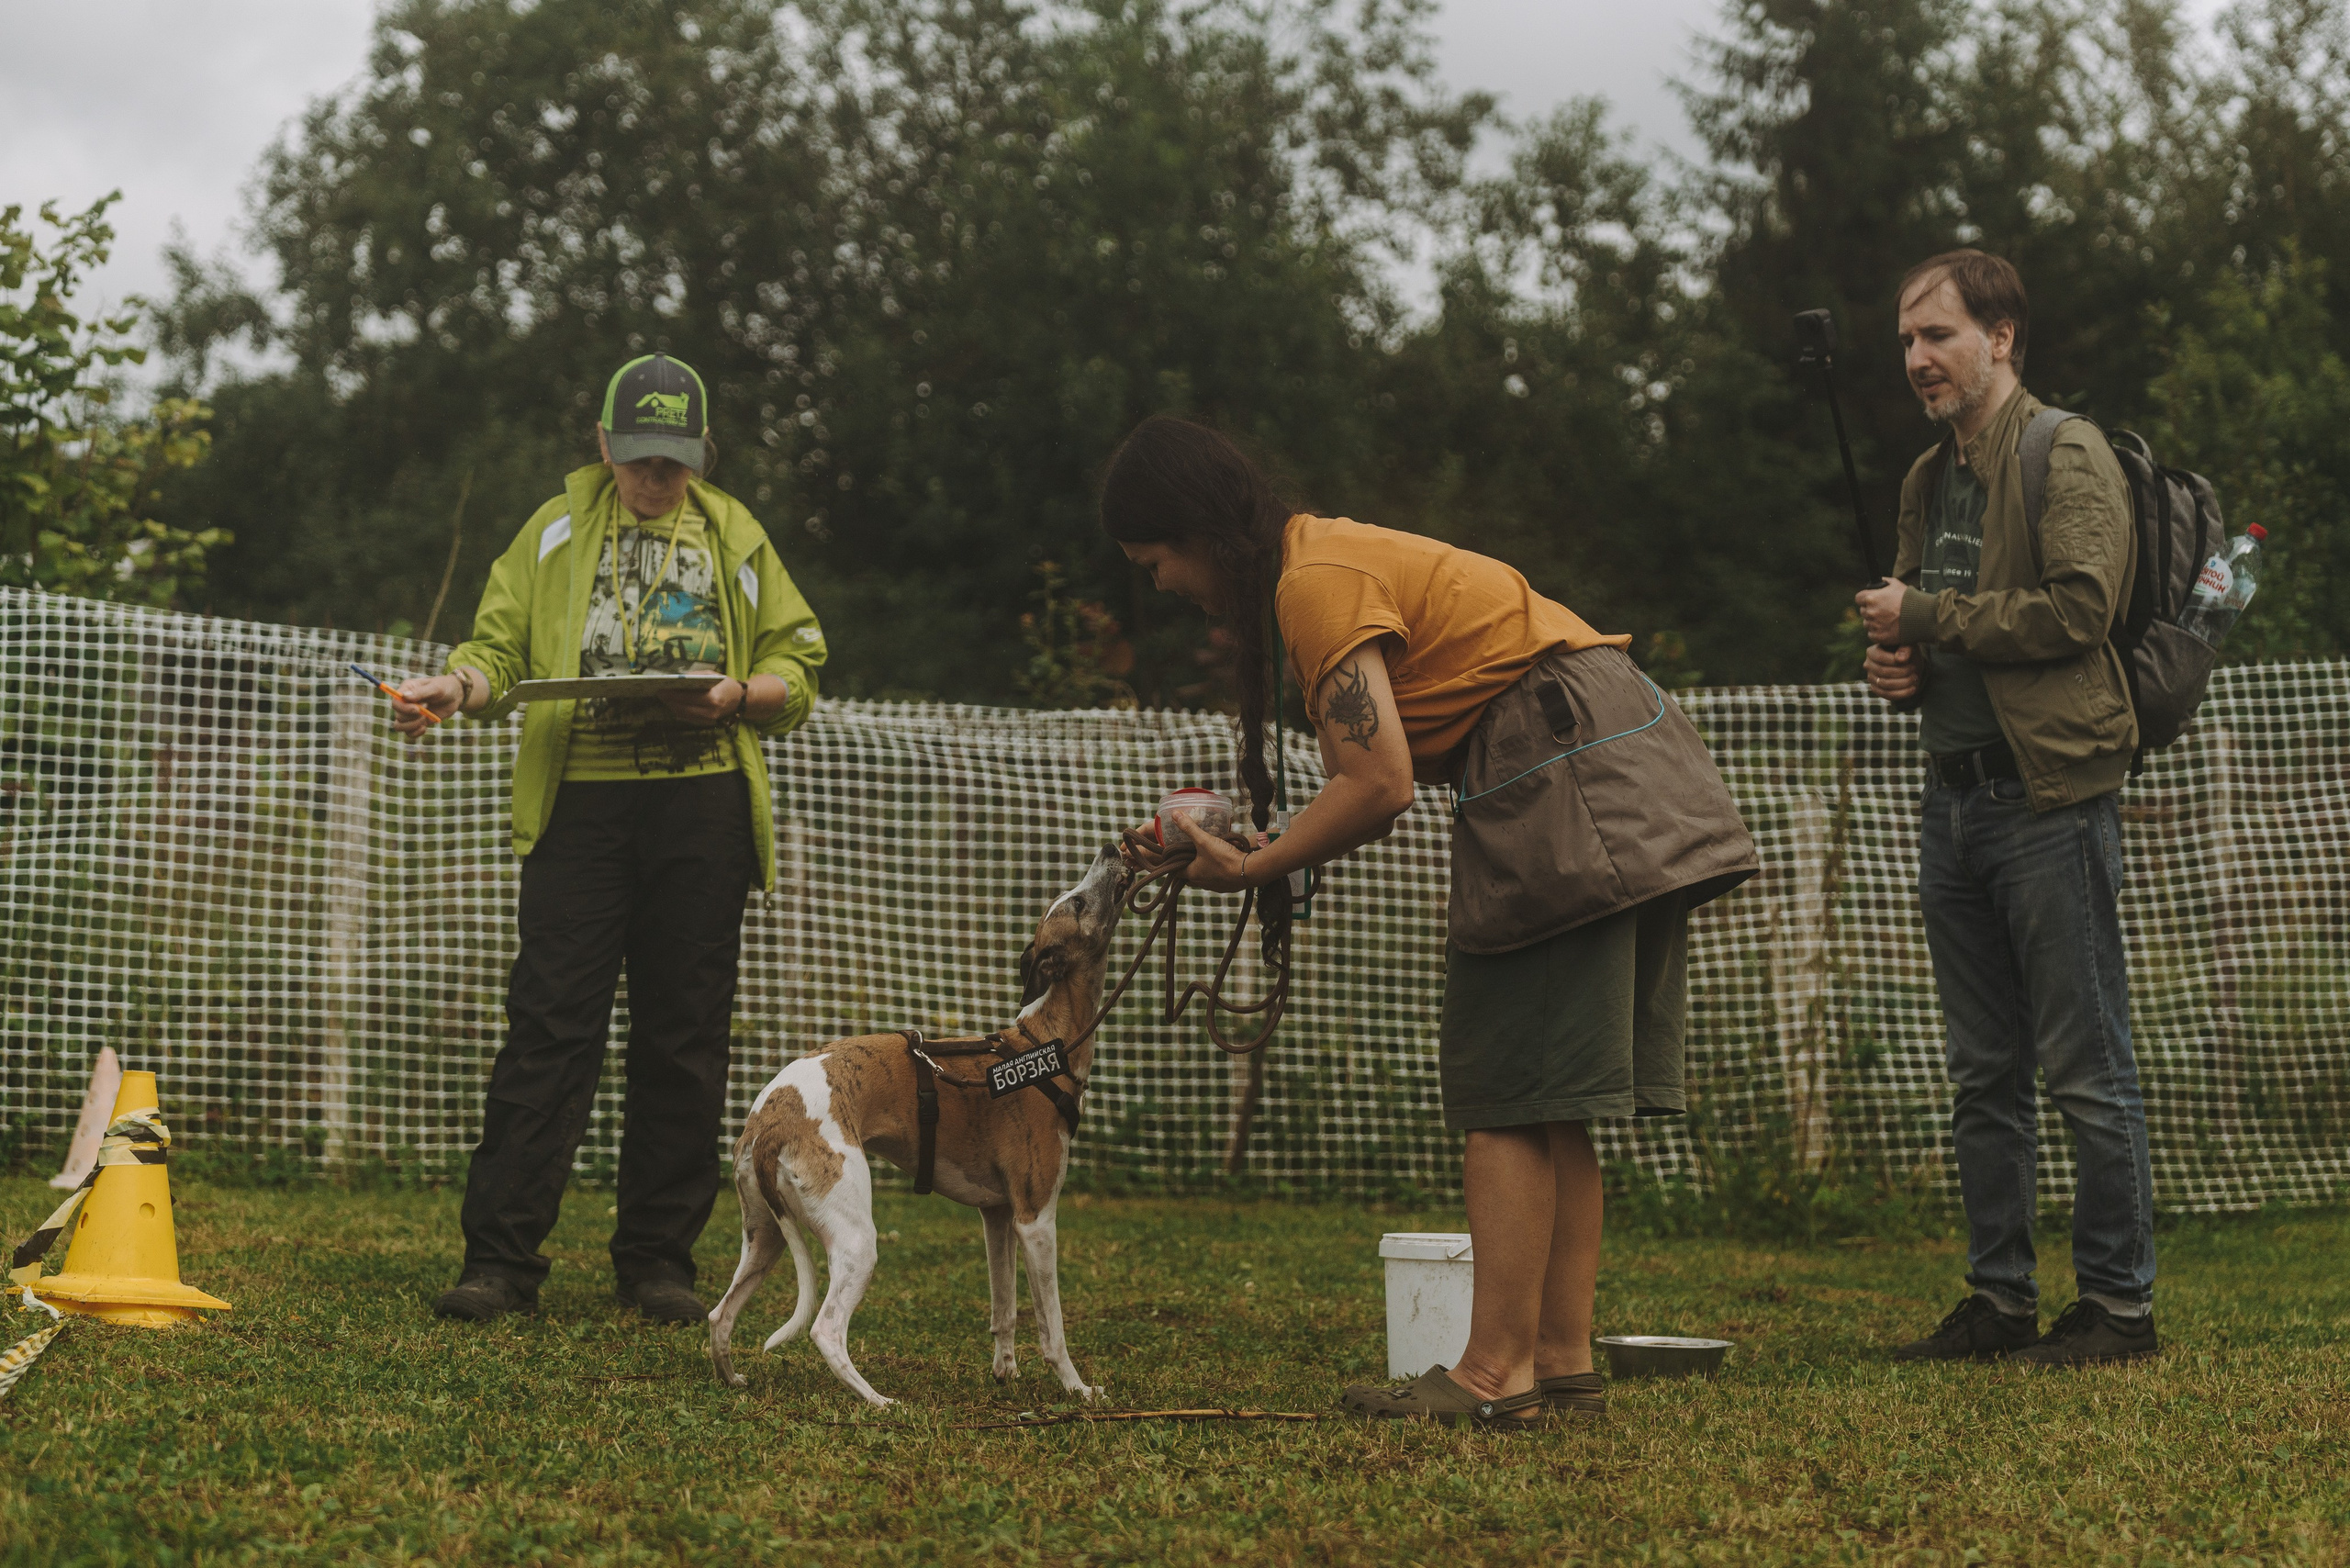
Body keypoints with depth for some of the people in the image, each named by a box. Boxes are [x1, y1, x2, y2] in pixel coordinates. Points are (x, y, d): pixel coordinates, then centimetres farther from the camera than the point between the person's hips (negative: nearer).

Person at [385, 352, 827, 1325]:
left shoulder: (736, 541, 17)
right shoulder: (558, 532, 14)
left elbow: (797, 673, 14)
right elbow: (501, 647, 9)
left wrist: (736, 696, -7)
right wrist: (456, 685, -14)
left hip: (702, 802, 1)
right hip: (581, 798, -1)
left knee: (683, 1034, 2)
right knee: (550, 1024, -7)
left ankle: (659, 1262, 9)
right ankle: (500, 1259, -6)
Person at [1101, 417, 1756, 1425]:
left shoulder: (1317, 583, -12)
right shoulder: (1336, 553, 20)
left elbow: (1381, 785, -19)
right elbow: (1384, 769, 16)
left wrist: (1252, 869, -9)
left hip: (1565, 783, -10)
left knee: (1509, 1098, -9)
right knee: (1549, 1104, 11)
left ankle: (1496, 1374, -8)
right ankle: (1563, 1361, 13)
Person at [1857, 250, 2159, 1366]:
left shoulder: (2067, 456, -7)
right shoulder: (1930, 476, 18)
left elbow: (2079, 606, -19)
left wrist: (1927, 619, -13)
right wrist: (1894, 663, 6)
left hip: (2051, 798, -8)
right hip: (1954, 799, 8)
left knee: (2086, 1069, -4)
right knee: (1983, 1077, 11)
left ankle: (2119, 1302, 4)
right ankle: (1999, 1301, 17)